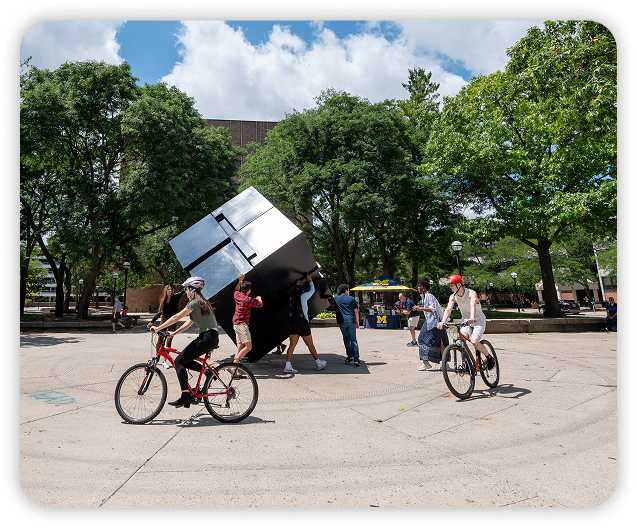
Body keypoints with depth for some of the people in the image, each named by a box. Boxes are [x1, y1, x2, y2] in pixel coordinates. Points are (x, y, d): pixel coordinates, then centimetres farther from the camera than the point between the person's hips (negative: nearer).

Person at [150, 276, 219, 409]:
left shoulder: (195, 302, -10)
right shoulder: (201, 302, 20)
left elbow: (176, 317, -11)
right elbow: (190, 322, 24)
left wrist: (158, 328, -6)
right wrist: (174, 333, 21)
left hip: (208, 337, -9)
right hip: (211, 338, 9)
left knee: (179, 361, -7)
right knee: (185, 361, 16)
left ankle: (185, 397, -11)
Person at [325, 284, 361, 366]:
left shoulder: (336, 299, 8)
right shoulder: (352, 299, 9)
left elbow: (326, 301, 21)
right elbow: (356, 311, 9)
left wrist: (330, 297, 41)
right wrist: (357, 322, 15)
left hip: (342, 321, 0)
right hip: (351, 321, 0)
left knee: (346, 338, 18)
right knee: (353, 340, 1)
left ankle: (350, 355, 14)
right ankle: (356, 359, -6)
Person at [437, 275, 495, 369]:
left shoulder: (471, 293, -21)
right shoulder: (453, 297, -6)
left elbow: (473, 305, -40)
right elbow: (448, 309, -18)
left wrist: (472, 318, -60)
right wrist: (443, 322, -36)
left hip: (479, 321, -5)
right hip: (466, 321, 5)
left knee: (474, 341, -24)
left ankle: (489, 357, 2)